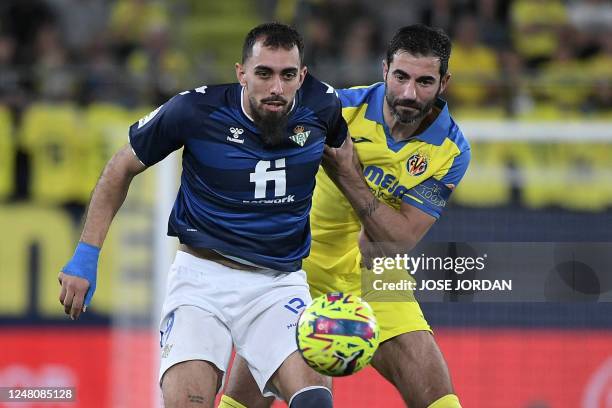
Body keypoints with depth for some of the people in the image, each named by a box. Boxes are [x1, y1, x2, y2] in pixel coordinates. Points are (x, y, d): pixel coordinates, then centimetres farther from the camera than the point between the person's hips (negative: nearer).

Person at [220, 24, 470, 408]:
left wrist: (348, 173, -32)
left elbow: (399, 240, -21)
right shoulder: (341, 107, -18)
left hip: (372, 278, 1)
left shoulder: (451, 150, -14)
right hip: (299, 268, -1)